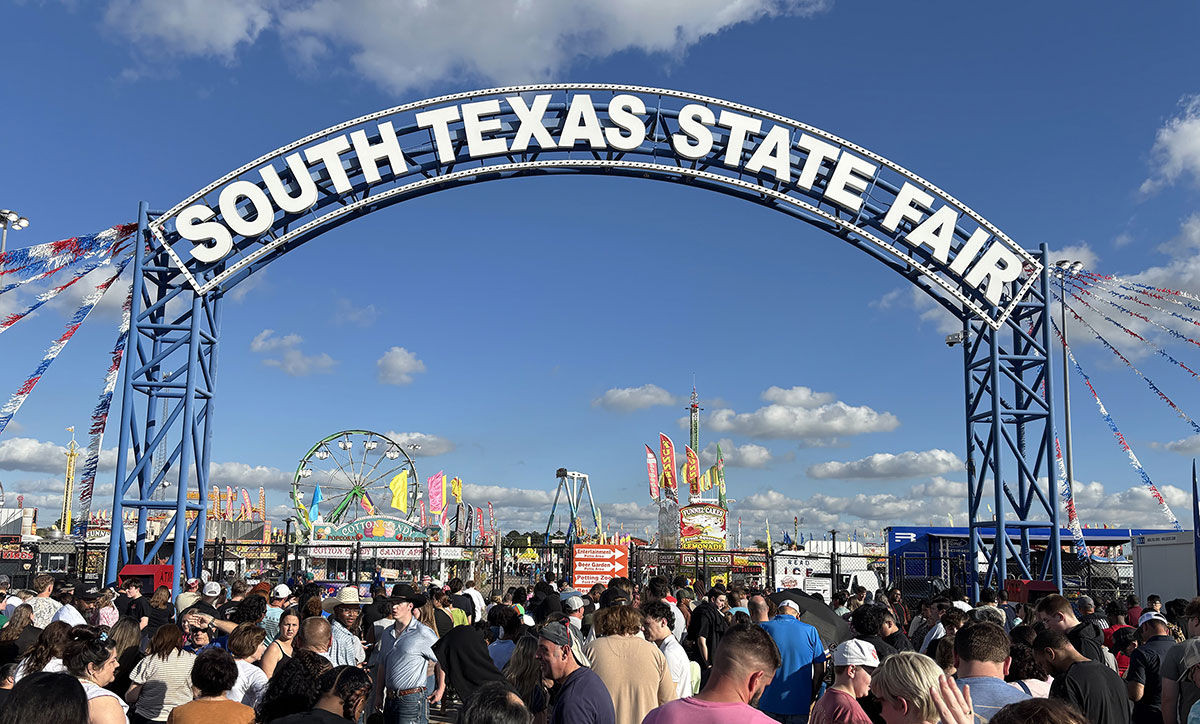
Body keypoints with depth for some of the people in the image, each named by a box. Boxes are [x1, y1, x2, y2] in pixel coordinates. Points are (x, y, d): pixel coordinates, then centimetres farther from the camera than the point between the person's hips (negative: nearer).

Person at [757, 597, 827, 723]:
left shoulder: (763, 628, -2)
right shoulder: (810, 631, 0)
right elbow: (820, 670, 1)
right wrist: (811, 698, 11)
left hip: (769, 704, 0)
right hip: (800, 707, 1)